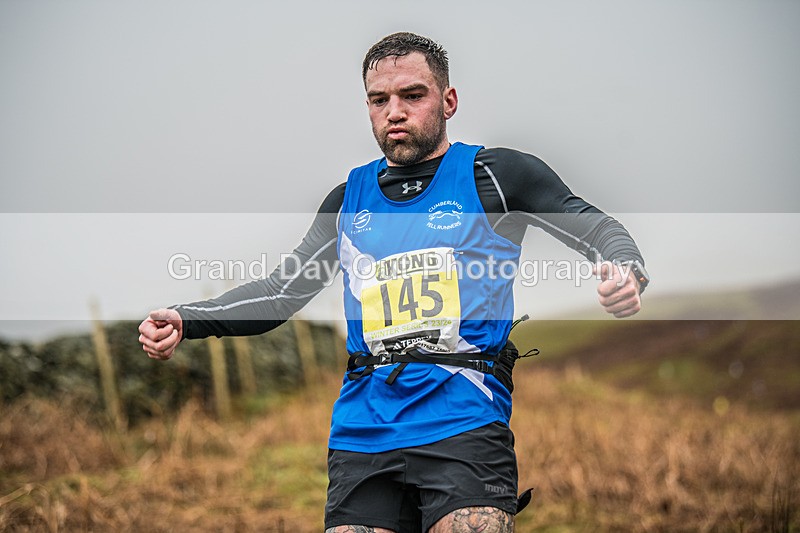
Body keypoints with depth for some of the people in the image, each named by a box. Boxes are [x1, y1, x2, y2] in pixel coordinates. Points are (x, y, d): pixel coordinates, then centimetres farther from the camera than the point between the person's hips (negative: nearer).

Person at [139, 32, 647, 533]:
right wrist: (185, 322, 10)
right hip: (363, 432, 4)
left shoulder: (492, 174, 7)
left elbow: (601, 230, 5)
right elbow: (281, 290, 23)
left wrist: (625, 271, -19)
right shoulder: (350, 199, 19)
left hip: (463, 422, -4)